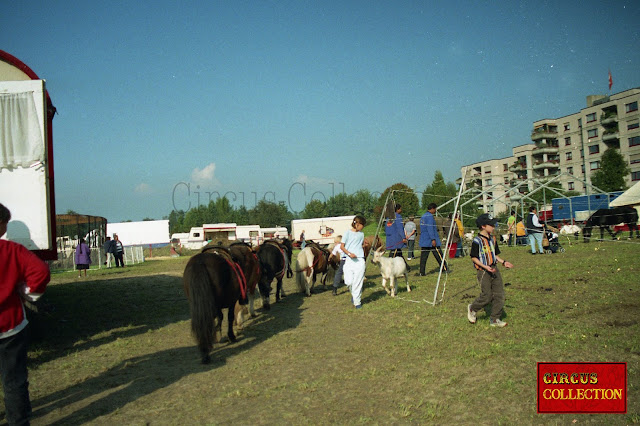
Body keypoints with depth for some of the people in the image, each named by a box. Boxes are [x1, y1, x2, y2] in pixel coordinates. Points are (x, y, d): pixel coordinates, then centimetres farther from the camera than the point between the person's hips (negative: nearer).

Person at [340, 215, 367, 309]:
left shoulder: (361, 234, 13)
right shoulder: (348, 233, 1)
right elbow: (342, 246, 1)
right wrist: (349, 253, -15)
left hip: (360, 260, 3)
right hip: (349, 260, -3)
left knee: (358, 282, -2)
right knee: (349, 282, -6)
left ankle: (357, 301, 6)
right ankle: (353, 294, 24)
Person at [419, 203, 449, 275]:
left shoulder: (423, 216, 16)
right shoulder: (430, 216, -11)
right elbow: (430, 228, -19)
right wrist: (433, 239, -21)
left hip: (423, 241, 8)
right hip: (430, 240, -8)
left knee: (423, 257, 3)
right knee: (439, 255, 4)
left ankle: (421, 272, -1)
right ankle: (445, 268, 13)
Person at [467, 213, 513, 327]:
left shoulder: (492, 239, 11)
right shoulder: (477, 241, -13)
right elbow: (474, 257, -12)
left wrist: (503, 262, 7)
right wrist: (486, 267, -20)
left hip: (494, 269, 8)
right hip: (483, 271, -8)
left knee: (499, 294, 3)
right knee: (487, 296, -6)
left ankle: (495, 319, 14)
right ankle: (472, 308, 23)